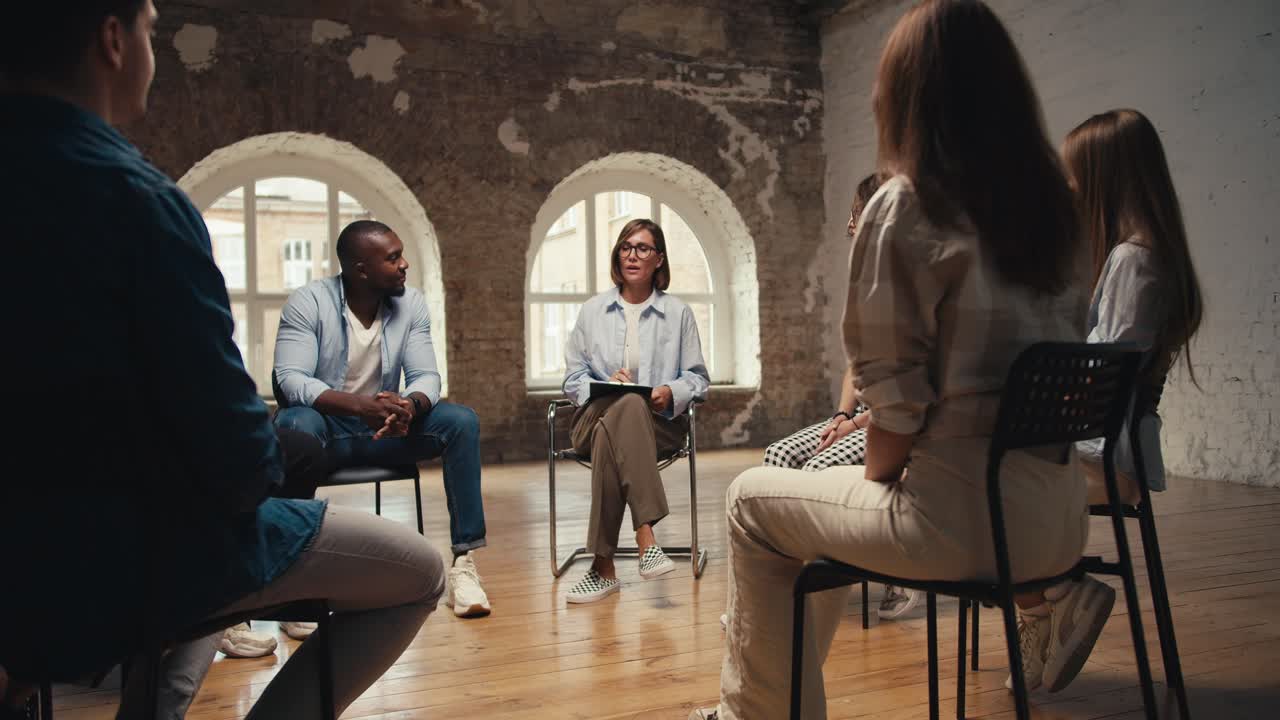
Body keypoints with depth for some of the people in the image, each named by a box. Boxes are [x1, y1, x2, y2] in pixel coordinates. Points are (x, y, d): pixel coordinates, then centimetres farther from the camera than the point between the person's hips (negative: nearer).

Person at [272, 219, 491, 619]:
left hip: (383, 428, 3)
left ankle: (463, 561, -21)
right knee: (297, 424, -38)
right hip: (325, 424, -3)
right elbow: (289, 379, -23)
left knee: (462, 420, -21)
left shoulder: (411, 304, -1)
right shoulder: (308, 301, -13)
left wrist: (410, 406, -33)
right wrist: (360, 405, -40)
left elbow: (426, 376, -7)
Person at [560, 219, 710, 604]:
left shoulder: (678, 313, 11)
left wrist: (671, 392, -11)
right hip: (596, 418, 1)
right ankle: (645, 537, -42)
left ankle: (604, 564, -35)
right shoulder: (592, 311, 13)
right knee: (627, 404, -37)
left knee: (610, 433, -36)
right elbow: (573, 378, 10)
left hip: (660, 423, -1)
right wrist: (604, 385, -11)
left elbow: (698, 378, 11)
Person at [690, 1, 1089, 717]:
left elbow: (897, 397, -15)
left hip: (963, 516, -8)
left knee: (754, 500, 15)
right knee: (831, 492, 30)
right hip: (1062, 511, 8)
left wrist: (876, 481, 6)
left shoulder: (906, 208, -12)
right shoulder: (1058, 206, 8)